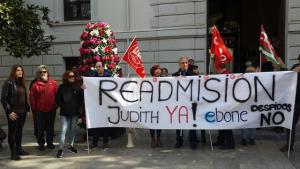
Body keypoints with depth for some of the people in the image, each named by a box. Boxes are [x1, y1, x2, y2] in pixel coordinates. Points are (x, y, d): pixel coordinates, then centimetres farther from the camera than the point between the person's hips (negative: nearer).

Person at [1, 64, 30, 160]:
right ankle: (13, 153, 10)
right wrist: (9, 111, -16)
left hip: (23, 112, 7)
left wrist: (27, 107, 8)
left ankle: (19, 149, 28)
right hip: (13, 112, -6)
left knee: (19, 131, 16)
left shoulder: (22, 83, 10)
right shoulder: (8, 83, -10)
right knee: (12, 132, 4)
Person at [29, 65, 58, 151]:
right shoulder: (35, 84, -1)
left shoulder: (53, 83, 0)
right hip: (40, 110, 0)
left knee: (50, 127, 11)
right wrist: (34, 108, -2)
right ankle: (41, 144, 20)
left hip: (51, 109, 1)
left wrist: (55, 105, -3)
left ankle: (50, 142, 24)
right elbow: (32, 97, 0)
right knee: (40, 128, 8)